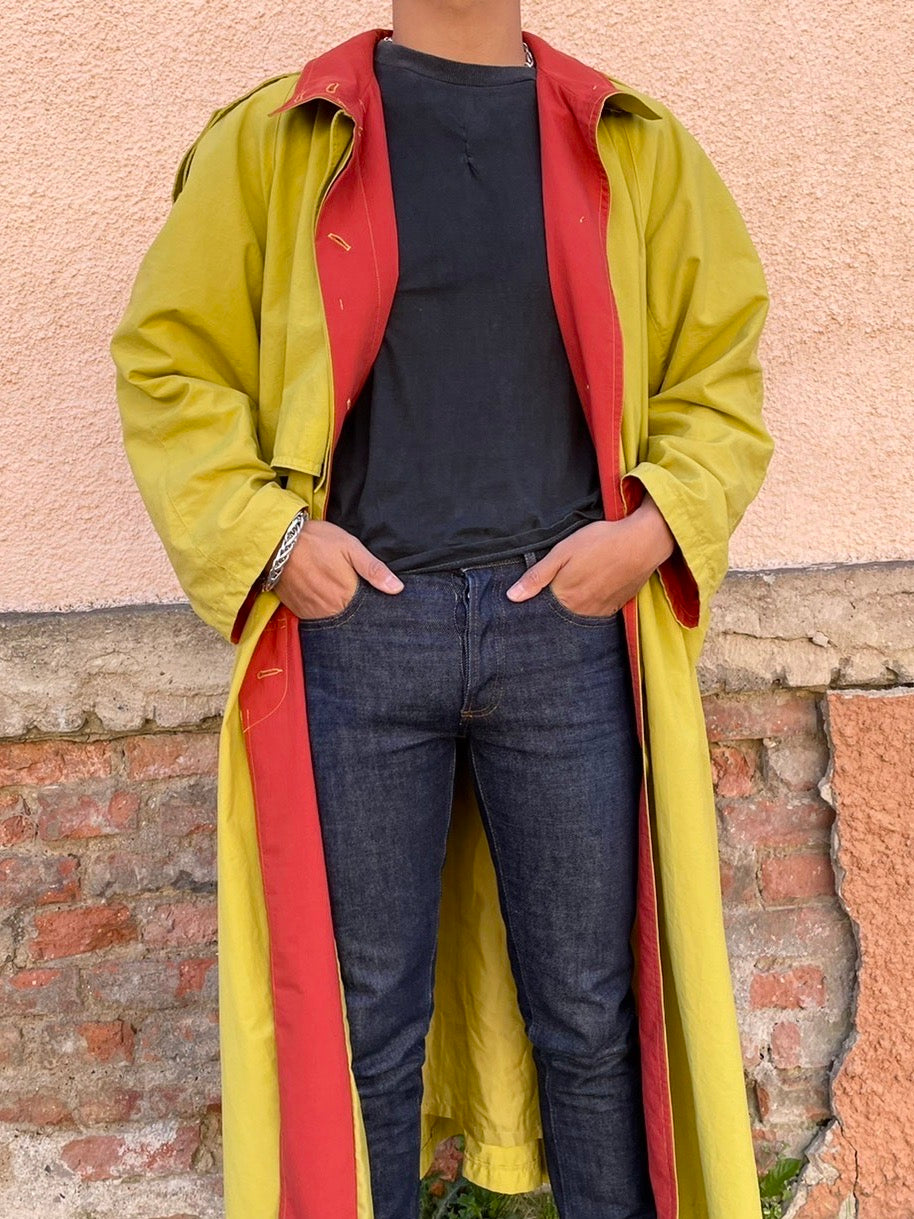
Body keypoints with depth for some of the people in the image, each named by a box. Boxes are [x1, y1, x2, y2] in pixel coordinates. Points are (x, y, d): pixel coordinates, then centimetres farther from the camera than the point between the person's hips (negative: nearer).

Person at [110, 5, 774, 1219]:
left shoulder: (635, 147, 9)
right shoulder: (271, 139, 4)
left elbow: (720, 374, 11)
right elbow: (169, 360, 6)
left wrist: (655, 526, -6)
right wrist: (266, 533, -8)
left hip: (566, 624, 2)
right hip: (357, 622, -1)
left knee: (592, 1008, 14)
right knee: (367, 1015, 12)